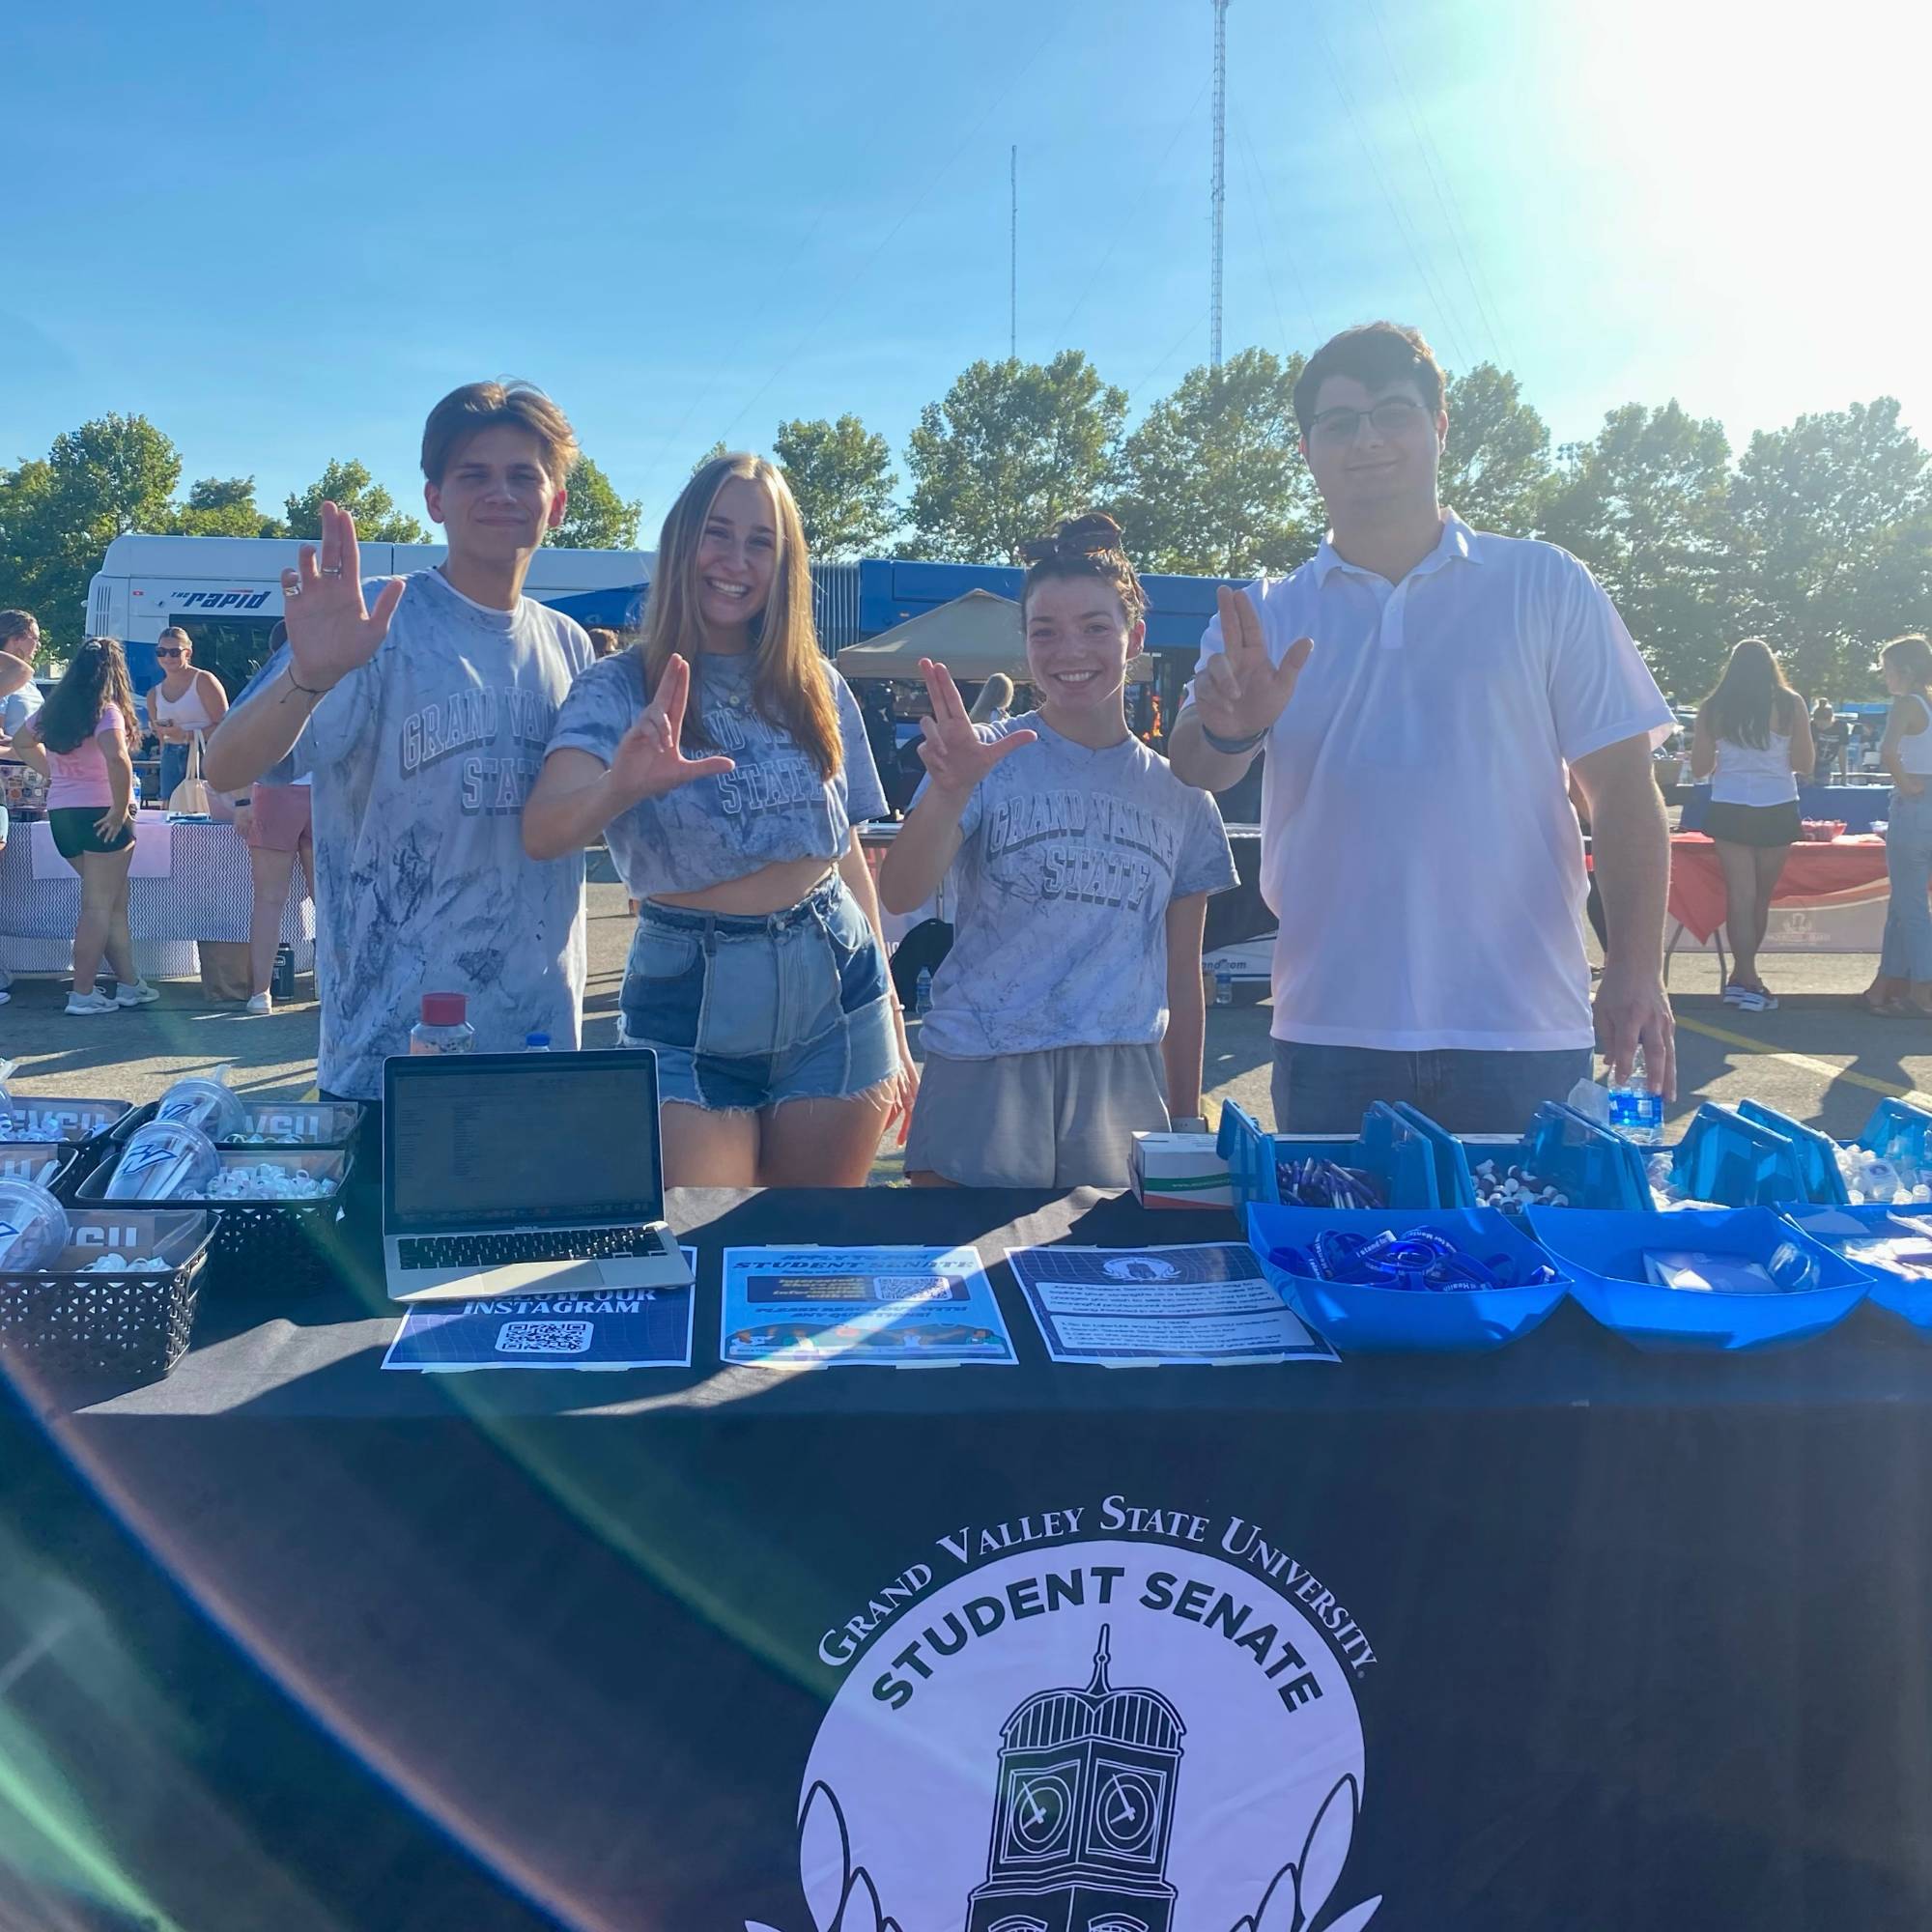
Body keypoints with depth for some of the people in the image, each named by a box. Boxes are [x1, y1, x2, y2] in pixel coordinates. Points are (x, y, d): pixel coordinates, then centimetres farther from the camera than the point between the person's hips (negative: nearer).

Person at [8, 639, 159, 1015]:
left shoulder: (54, 709, 11)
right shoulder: (106, 711, -12)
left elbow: (22, 742, 28)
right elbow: (117, 760, -28)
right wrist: (120, 809, -19)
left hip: (60, 815, 7)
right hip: (99, 814, -7)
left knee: (115, 901, 16)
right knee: (99, 906, 0)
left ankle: (129, 983, 21)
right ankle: (82, 994, 0)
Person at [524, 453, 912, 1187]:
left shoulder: (818, 689, 7)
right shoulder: (620, 687, -4)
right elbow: (542, 832, -20)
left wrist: (890, 1021, 13)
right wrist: (623, 786, -42)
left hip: (832, 989, 3)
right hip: (692, 1009, -3)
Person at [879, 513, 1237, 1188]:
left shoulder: (1179, 797, 11)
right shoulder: (988, 760, 2)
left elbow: (1182, 980, 15)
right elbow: (899, 894, -14)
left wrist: (1187, 1126, 14)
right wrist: (949, 792, -31)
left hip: (1124, 1086, 3)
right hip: (981, 1077, -2)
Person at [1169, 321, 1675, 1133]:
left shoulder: (1544, 586, 6)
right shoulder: (1262, 618, 8)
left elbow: (1622, 785, 4)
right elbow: (1193, 772, -5)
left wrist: (1637, 966, -5)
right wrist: (1228, 729, -29)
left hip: (1523, 1035, 0)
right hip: (1329, 1035, 1)